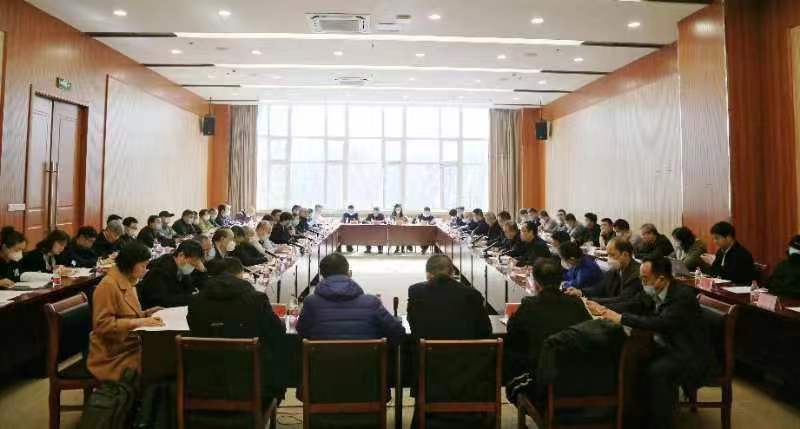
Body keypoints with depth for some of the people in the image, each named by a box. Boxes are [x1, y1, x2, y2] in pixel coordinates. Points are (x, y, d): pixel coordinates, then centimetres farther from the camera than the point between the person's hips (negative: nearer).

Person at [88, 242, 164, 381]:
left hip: (130, 345, 9)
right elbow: (102, 324, -21)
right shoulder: (108, 285, -17)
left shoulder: (128, 282, 10)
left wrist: (146, 314, 6)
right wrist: (139, 322, -24)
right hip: (114, 355, -9)